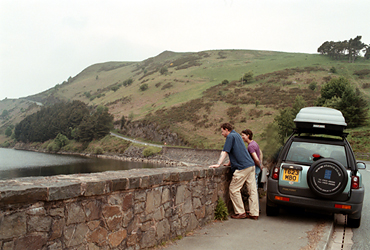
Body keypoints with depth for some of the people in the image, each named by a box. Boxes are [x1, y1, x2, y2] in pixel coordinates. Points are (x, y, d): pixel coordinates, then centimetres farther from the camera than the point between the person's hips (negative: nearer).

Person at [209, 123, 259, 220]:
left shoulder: (230, 136, -5)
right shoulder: (237, 135, 22)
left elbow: (225, 152, -11)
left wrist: (218, 164, -12)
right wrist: (229, 163, 32)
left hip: (242, 168, -9)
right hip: (251, 165, 9)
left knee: (234, 189, 0)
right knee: (252, 190, 7)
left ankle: (240, 212, 3)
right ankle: (254, 213, 10)